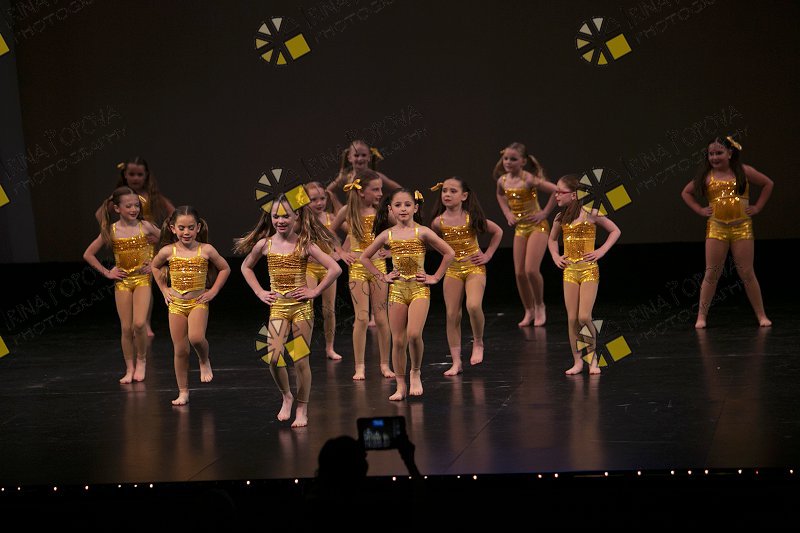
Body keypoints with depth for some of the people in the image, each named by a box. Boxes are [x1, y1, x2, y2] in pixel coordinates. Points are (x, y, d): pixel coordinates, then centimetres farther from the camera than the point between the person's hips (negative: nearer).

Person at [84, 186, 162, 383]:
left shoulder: (145, 226, -4)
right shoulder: (111, 231, -3)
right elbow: (88, 254, 5)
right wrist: (107, 272, 1)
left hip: (143, 279, -1)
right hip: (122, 281, 1)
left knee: (139, 324, -16)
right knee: (126, 328, 0)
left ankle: (141, 360, 8)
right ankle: (129, 369, 13)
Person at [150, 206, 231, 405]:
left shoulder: (206, 250, -6)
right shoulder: (168, 252, -2)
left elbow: (225, 269, 9)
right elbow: (155, 267, 20)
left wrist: (213, 291, 3)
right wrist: (164, 289, 12)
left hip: (198, 302, -2)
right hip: (176, 305, 2)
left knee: (196, 338, -28)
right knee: (180, 350, 3)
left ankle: (205, 361, 6)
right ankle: (183, 392, 13)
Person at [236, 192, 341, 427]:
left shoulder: (304, 244, -7)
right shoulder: (264, 244, 2)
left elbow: (335, 269, -11)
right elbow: (246, 268, 19)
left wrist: (315, 291, -10)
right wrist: (260, 292, 9)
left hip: (301, 306, -2)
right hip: (277, 307, 2)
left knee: (300, 360, 0)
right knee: (274, 359, -11)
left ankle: (302, 410, 13)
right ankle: (286, 397, 17)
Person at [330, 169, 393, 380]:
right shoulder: (347, 211, -2)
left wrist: (389, 251, -1)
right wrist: (342, 253, 3)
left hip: (378, 266, 1)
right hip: (357, 267, -1)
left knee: (381, 318, 3)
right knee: (362, 317, -6)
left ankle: (385, 364, 12)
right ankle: (359, 367, 0)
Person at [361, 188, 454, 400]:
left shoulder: (422, 232, -3)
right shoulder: (387, 235, 4)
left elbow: (449, 253, 0)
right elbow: (365, 257, 17)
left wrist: (436, 277, -1)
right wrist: (381, 276, 9)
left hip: (419, 288, -3)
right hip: (397, 289, 3)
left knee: (414, 334, -21)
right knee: (398, 341, 2)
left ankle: (416, 372, 5)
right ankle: (400, 386, 11)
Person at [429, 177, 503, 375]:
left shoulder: (472, 217, -9)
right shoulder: (438, 222, -6)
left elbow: (498, 232, 6)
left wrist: (488, 255, 1)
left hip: (474, 267, -2)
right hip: (452, 270, 2)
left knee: (473, 306, -25)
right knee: (452, 315, -2)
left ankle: (478, 343, 3)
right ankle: (456, 362, 5)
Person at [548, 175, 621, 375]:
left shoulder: (590, 214, -7)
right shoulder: (560, 218, 6)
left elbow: (615, 231, 2)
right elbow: (552, 239, 26)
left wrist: (601, 251, -6)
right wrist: (555, 256, 10)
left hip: (589, 270, -4)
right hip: (569, 271, 4)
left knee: (584, 317, -11)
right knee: (572, 319, 1)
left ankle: (593, 355, 10)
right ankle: (577, 361, 9)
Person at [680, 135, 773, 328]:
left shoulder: (743, 171, 3)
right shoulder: (706, 176, 5)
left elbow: (768, 184, 12)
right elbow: (686, 192, 18)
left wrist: (757, 207, 5)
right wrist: (700, 210, 6)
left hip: (742, 227, -1)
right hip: (716, 228, 1)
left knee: (747, 273, 1)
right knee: (711, 274, -1)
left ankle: (761, 315, 8)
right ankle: (701, 316, 4)